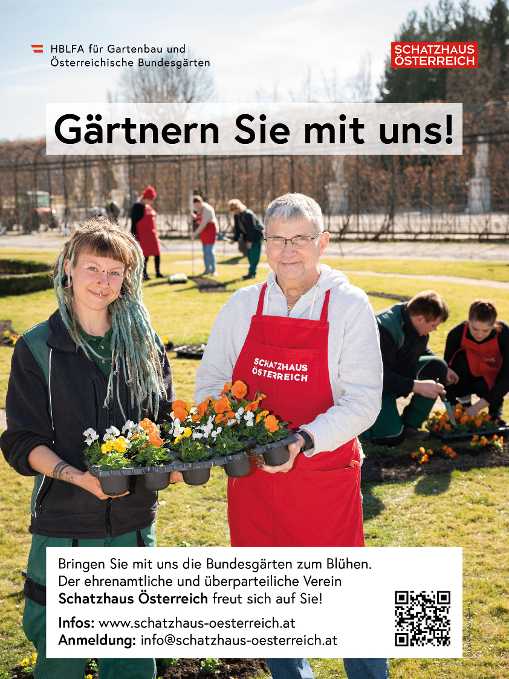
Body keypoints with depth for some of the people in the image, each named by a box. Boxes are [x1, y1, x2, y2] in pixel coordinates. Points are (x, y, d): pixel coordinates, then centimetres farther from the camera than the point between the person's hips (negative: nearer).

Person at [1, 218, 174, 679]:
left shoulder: (142, 342, 4)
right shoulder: (38, 348, -5)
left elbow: (167, 417, 11)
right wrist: (77, 476, -23)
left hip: (134, 520, 3)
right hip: (64, 522, -3)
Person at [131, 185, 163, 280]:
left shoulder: (150, 207, 15)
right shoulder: (137, 207, -10)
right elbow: (134, 222, -12)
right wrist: (135, 236, -16)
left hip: (152, 234, 8)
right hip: (143, 235, -8)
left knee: (157, 253, 6)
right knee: (145, 254, -3)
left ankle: (158, 273, 16)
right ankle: (144, 274, 7)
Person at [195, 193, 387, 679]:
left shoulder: (349, 307, -7)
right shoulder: (242, 306, 4)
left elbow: (362, 401, -13)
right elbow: (210, 383, 10)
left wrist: (304, 440, -26)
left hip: (325, 473, -3)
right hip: (251, 475, 4)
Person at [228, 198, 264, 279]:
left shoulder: (248, 214, -24)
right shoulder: (236, 215, 0)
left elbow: (251, 228, -24)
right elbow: (237, 228, 7)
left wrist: (250, 241, -23)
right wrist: (235, 239, 0)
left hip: (256, 234, -9)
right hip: (248, 235, 9)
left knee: (254, 254, -10)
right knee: (249, 253, 8)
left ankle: (251, 273, -10)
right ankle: (252, 272, 14)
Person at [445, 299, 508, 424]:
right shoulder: (457, 333, -27)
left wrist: (478, 406, -36)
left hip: (493, 379, -1)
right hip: (469, 377, 1)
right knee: (460, 358, -30)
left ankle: (495, 407, 2)